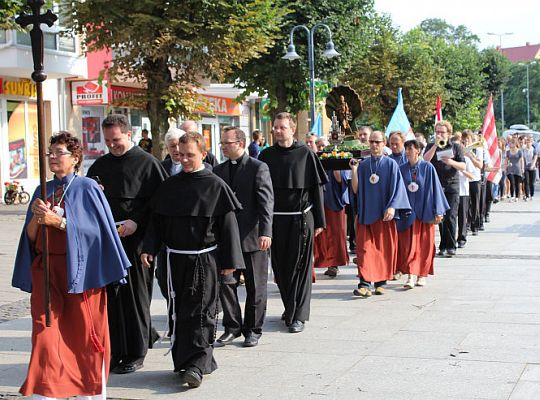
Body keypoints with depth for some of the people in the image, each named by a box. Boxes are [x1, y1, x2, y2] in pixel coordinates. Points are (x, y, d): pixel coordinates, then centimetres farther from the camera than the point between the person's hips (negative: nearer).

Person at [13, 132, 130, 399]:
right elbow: (30, 237, 10)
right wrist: (36, 217, -10)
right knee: (44, 332, -3)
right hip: (45, 268, 4)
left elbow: (95, 229, -12)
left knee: (83, 334, 1)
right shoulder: (43, 191, 12)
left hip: (78, 269, -4)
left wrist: (58, 221, -19)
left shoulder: (87, 189, -2)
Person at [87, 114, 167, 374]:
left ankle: (135, 354, 11)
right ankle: (114, 352, 11)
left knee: (134, 296, 2)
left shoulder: (147, 163, -2)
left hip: (135, 240, -5)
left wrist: (136, 221, -16)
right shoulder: (99, 166, 14)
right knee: (110, 297, 4)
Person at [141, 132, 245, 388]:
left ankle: (196, 365, -3)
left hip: (204, 259, -4)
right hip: (175, 258, 5)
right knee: (177, 312, 11)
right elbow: (156, 220, 11)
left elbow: (228, 225, -5)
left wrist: (229, 261, -7)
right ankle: (182, 361, 22)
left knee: (200, 313, -4)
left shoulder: (215, 186, -5)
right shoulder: (169, 186, 7)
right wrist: (148, 249, 0)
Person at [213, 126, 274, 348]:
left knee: (255, 286, 5)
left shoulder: (258, 168, -6)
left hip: (252, 237, -5)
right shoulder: (219, 170, 10)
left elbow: (266, 202, -12)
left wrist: (265, 232, -21)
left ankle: (253, 330, 17)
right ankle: (232, 327, 19)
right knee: (225, 283, 6)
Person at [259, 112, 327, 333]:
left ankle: (298, 315, 5)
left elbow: (316, 188, 0)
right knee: (279, 267, 9)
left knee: (299, 267, -1)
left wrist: (319, 221, -3)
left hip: (300, 219, -3)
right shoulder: (266, 156, 6)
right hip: (275, 219, 3)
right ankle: (290, 308, 27)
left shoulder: (306, 154, -2)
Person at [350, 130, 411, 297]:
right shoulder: (363, 165, 8)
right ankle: (364, 283, -9)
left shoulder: (391, 164, 0)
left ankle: (380, 282, 14)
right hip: (366, 213, 2)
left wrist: (392, 207, -17)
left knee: (384, 248, 3)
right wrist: (354, 170, -7)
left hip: (384, 213, -2)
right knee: (365, 248, -6)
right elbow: (356, 190, 4)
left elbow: (397, 188, -4)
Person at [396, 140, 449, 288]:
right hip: (408, 212, 1)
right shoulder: (402, 169, 4)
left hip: (424, 211, -1)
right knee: (409, 246, -5)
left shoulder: (428, 168, -3)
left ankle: (422, 275, 15)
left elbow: (435, 189, -2)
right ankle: (411, 276, -7)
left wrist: (437, 211, -5)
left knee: (424, 245, 4)